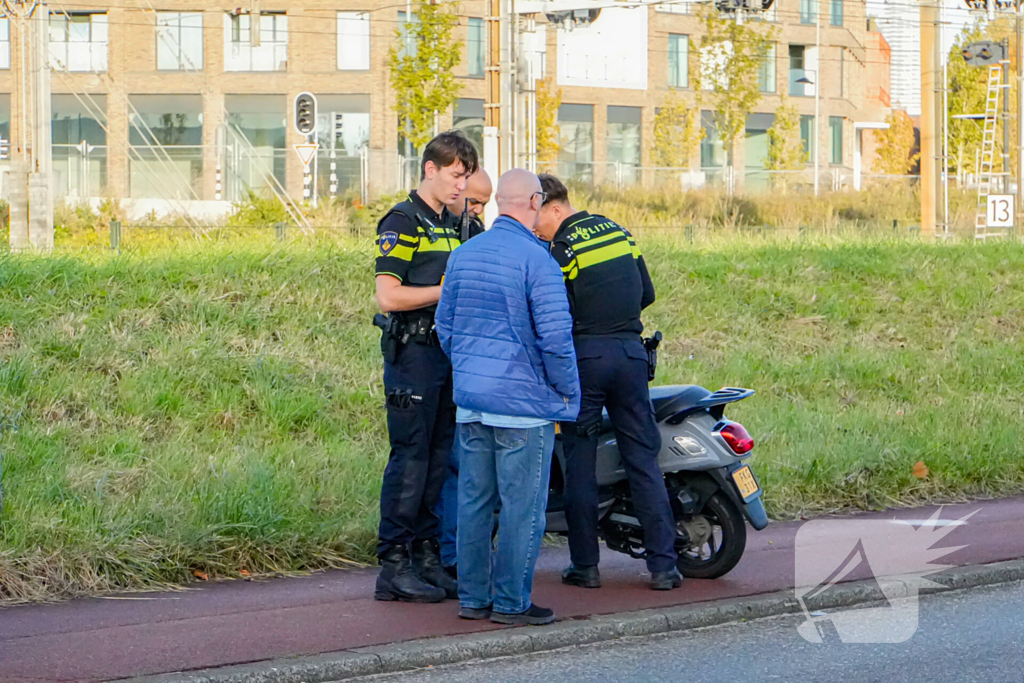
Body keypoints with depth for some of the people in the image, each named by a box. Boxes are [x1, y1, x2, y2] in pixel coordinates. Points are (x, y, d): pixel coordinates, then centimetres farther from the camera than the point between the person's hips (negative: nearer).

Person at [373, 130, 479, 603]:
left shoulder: (450, 226, 18)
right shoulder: (402, 222, -9)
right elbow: (388, 296, -16)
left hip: (447, 349, 9)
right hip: (413, 351, -9)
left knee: (439, 457, 9)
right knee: (410, 457, -8)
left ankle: (425, 556, 15)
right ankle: (394, 567, -5)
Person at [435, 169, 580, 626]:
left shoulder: (463, 255, 9)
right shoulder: (536, 260, -13)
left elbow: (445, 326, 16)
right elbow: (554, 336, -16)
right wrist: (569, 392, -3)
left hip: (470, 399, 7)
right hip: (523, 402, -7)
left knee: (474, 501, 11)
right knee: (522, 506, 1)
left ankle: (472, 597, 15)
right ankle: (511, 601, 3)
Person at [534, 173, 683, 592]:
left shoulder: (560, 250, -9)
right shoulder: (618, 231, 11)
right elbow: (646, 294, 16)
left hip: (585, 354, -5)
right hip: (631, 351, 5)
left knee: (580, 461, 4)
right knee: (643, 458, 5)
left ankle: (585, 565, 5)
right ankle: (663, 565, 1)